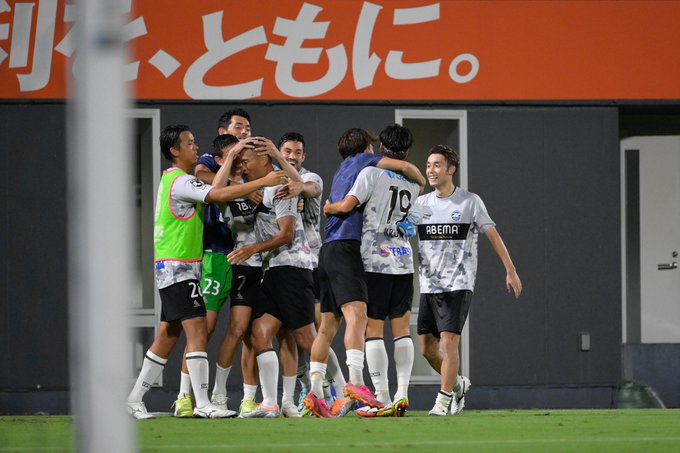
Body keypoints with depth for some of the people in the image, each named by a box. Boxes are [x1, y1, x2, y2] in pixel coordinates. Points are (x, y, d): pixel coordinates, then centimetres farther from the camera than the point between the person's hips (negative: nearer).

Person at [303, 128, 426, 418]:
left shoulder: (341, 172, 27)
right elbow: (405, 167, -2)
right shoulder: (363, 160, 5)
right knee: (357, 316, -21)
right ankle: (355, 383, -37)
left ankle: (315, 392, 7)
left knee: (328, 325, 9)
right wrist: (421, 182, 16)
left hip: (328, 250, 9)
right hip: (345, 247, -9)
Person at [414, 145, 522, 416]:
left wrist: (510, 271, 0)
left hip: (458, 284, -4)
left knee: (448, 340, -15)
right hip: (429, 285, 4)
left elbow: (493, 235, 3)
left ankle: (444, 400, -8)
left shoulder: (470, 202, -1)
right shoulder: (421, 203, 8)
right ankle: (457, 384, 28)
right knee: (427, 347, 4)